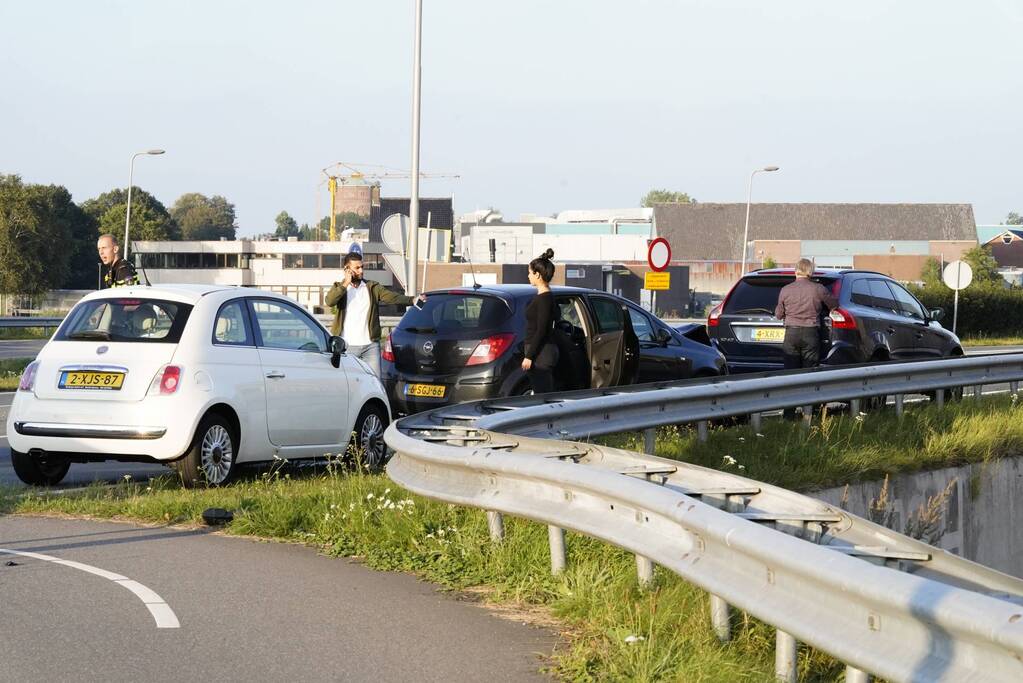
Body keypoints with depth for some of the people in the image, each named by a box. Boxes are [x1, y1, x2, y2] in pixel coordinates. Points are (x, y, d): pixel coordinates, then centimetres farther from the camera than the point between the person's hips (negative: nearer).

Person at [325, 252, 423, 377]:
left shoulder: (372, 287, 9)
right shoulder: (339, 288, 5)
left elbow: (392, 297, -3)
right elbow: (329, 301, -15)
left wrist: (413, 300, -18)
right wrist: (346, 284, -15)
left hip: (370, 345, 2)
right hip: (348, 346, -2)